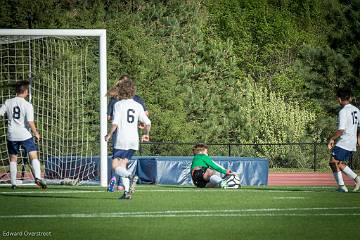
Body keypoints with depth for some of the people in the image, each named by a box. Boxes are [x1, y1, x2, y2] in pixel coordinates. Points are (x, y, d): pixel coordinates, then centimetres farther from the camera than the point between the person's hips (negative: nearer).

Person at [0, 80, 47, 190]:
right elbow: (30, 122, -13)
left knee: (13, 159, 13)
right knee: (34, 156, -3)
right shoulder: (27, 105, -8)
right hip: (25, 135, -3)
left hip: (11, 135, 3)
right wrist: (36, 133, 0)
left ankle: (13, 183, 12)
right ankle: (37, 177, -21)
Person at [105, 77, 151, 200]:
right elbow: (147, 123, 8)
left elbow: (115, 124, -14)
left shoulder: (118, 105, -5)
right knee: (122, 165, 15)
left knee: (115, 167, -1)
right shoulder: (138, 106, 8)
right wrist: (145, 134, 27)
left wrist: (109, 135, 3)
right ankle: (127, 192, 4)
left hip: (121, 140, -5)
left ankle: (131, 177, -28)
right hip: (134, 141, 5)